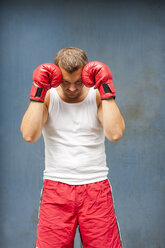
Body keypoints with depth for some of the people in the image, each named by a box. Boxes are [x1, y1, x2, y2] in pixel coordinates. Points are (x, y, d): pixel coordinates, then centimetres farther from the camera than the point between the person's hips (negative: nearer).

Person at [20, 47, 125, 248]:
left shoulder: (98, 96, 2)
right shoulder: (48, 97, 2)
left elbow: (115, 134, -15)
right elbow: (29, 135, -15)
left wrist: (106, 88, -14)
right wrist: (39, 90, -14)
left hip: (96, 187, 1)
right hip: (56, 187, 0)